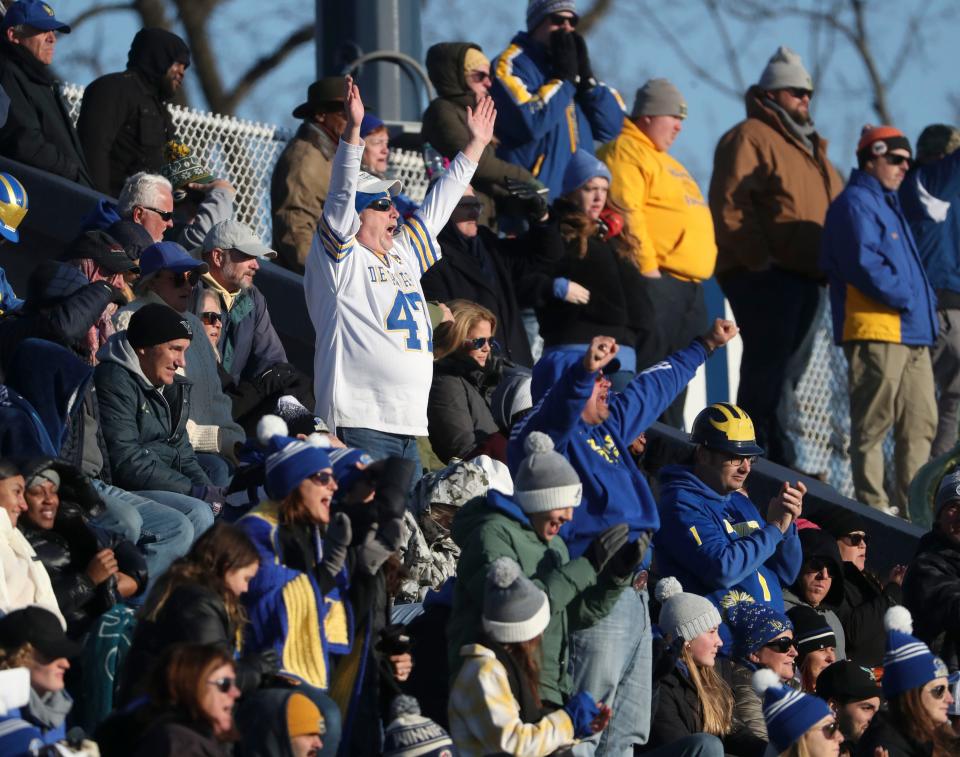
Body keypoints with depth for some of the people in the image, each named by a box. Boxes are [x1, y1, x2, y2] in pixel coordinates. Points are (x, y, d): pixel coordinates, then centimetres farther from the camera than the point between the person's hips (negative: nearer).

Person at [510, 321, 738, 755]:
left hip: (634, 599, 10)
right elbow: (559, 409, -33)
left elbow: (656, 387, 33)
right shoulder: (550, 435, -9)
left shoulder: (609, 425, 18)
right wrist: (584, 371, -52)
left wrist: (705, 346, 45)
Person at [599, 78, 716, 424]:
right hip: (657, 280, -10)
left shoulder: (664, 160, 28)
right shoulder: (625, 152, -5)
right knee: (649, 370, -13)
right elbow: (626, 212, -17)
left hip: (689, 286, 10)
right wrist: (647, 266, -19)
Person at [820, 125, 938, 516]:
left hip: (911, 334, 10)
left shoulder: (887, 204, 25)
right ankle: (873, 507, -6)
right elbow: (864, 264, -16)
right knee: (873, 425, -6)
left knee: (920, 424, 8)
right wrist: (905, 298, -12)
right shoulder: (855, 204, -6)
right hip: (875, 331, -10)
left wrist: (924, 300, 15)